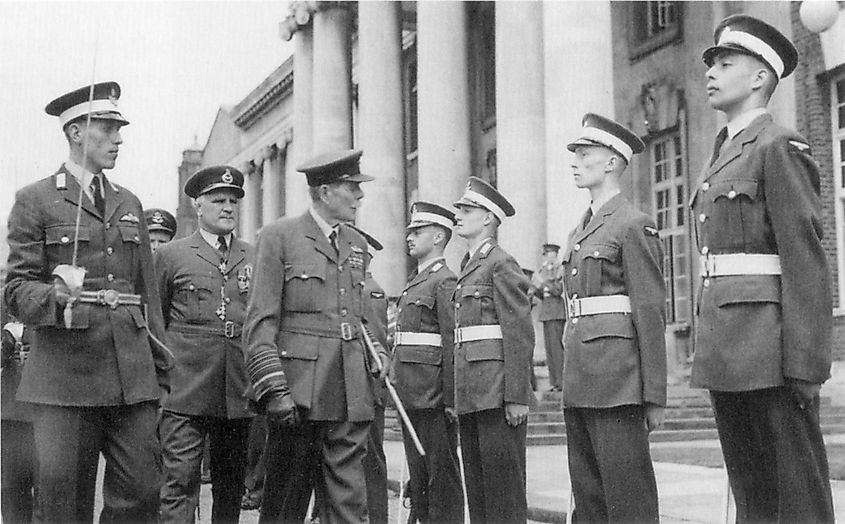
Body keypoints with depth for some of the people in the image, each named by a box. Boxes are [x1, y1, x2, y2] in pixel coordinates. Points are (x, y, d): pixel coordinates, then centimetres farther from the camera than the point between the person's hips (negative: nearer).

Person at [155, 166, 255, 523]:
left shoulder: (255, 259, 14)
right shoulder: (170, 256, 7)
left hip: (239, 395, 3)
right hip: (185, 391, -3)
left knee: (231, 486, 9)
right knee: (180, 482, -9)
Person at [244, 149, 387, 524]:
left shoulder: (357, 244, 17)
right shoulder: (278, 236, -2)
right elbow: (261, 323, -8)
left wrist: (374, 367, 16)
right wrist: (274, 390, -16)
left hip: (351, 395, 5)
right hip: (298, 392, -5)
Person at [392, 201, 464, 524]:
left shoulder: (445, 282, -9)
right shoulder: (415, 282, 18)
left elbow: (452, 344, -15)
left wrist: (451, 400, -19)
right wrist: (397, 379, 16)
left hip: (434, 397, -9)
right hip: (411, 396, 9)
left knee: (442, 473, -2)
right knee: (418, 475, 14)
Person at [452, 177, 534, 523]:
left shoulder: (502, 264, -7)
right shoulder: (469, 267, 20)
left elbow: (520, 335, -14)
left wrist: (517, 397, -19)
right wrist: (457, 397, 17)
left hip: (498, 392, -9)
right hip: (471, 393, 9)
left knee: (503, 480, -4)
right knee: (476, 483, 10)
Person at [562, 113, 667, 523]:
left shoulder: (634, 225, -6)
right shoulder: (580, 232, 19)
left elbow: (651, 314, -10)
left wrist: (654, 397, -13)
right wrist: (571, 380, 17)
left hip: (617, 381, -8)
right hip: (579, 381, 8)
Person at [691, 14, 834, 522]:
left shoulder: (781, 147, -7)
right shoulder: (724, 155, 20)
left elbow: (807, 259, -14)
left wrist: (805, 363, -19)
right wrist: (711, 343, 17)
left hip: (769, 347, -9)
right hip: (726, 350, 9)